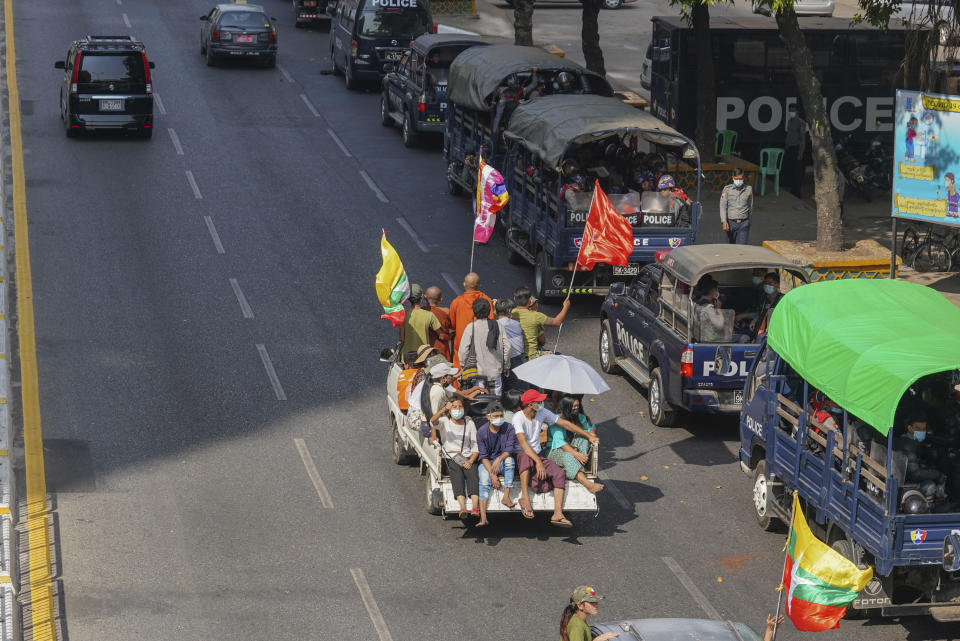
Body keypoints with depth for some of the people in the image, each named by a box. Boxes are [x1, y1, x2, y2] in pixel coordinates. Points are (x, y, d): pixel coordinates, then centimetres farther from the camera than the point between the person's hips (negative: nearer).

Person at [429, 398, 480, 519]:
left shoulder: (469, 423, 13)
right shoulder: (445, 422, 7)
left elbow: (476, 446, 8)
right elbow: (433, 422, -17)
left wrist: (471, 461, -8)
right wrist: (444, 409, -33)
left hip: (468, 458, 2)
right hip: (451, 457, -2)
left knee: (472, 474, -29)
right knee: (457, 474, -32)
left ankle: (475, 507, -46)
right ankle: (462, 507, -50)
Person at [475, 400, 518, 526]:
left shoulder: (508, 430, -6)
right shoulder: (482, 431, -8)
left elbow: (509, 450, -14)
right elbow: (484, 456, -10)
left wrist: (499, 459, -37)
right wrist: (492, 475, -22)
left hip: (502, 463, 1)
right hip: (487, 463, -1)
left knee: (509, 459, -33)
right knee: (484, 480, -30)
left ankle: (506, 496, -30)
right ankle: (483, 517, -38)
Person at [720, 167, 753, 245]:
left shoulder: (749, 189, 2)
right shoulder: (727, 189, -2)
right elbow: (723, 206, -6)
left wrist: (748, 222, 21)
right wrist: (724, 221, -18)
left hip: (743, 224, 0)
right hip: (731, 223, 0)